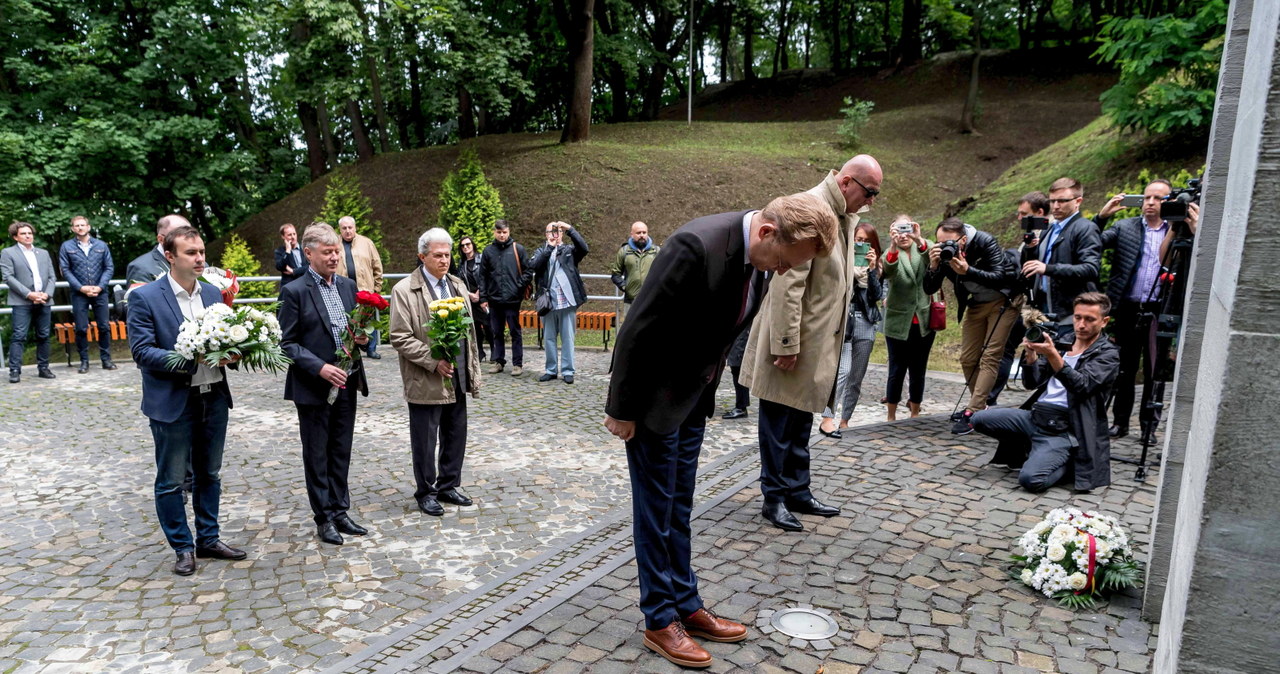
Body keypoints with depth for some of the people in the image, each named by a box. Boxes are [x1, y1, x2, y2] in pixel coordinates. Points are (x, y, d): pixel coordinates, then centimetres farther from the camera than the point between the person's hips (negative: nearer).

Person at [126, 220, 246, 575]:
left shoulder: (213, 293, 7)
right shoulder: (145, 298, -10)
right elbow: (142, 352, -15)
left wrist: (231, 353, -9)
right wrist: (191, 358, -26)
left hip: (214, 398, 5)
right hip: (172, 402, -5)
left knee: (209, 474, 17)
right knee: (171, 480, 8)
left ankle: (208, 539, 31)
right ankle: (183, 547, 23)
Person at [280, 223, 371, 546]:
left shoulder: (348, 285, 8)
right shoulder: (294, 291, -9)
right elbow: (288, 343, -10)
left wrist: (362, 337, -6)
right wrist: (320, 368, -21)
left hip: (346, 383, 5)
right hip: (313, 387, -5)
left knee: (341, 452, 14)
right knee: (317, 455, 7)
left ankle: (339, 511, 26)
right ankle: (324, 519, 19)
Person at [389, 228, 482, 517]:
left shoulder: (458, 285, 10)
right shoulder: (404, 290, -9)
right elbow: (400, 338, -13)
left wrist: (473, 372, 11)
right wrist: (433, 361, -20)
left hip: (457, 379, 6)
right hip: (426, 383, -6)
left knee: (456, 437, 15)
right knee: (425, 441, 7)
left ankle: (448, 486, 31)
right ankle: (426, 492, 23)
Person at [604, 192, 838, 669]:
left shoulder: (758, 256, -3)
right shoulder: (697, 246, -29)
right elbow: (639, 330, -24)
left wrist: (709, 392, 15)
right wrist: (623, 409, -17)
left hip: (694, 396, 8)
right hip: (656, 396, -8)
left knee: (678, 508, 17)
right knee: (656, 510, 4)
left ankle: (686, 607, 29)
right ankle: (660, 622, 18)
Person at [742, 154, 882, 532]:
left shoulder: (846, 215, 12)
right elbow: (788, 283, -23)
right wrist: (786, 344, -23)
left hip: (821, 341, 9)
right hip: (793, 339, -9)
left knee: (801, 422, 18)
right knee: (779, 422, 4)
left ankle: (797, 491, 29)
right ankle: (774, 498, 16)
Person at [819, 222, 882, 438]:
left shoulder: (876, 265, 13)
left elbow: (878, 295, 3)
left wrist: (872, 269, -8)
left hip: (866, 323, 4)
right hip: (843, 320, -4)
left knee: (857, 378, 5)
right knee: (842, 371, -18)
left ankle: (845, 422, 13)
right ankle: (827, 419, -16)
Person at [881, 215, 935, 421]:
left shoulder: (923, 248, 3)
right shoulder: (891, 253, -3)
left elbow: (932, 259, -22)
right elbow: (887, 272, -27)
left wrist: (919, 240, -42)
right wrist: (894, 246, -46)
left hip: (923, 323, 2)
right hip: (898, 324, -2)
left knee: (918, 371, 11)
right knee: (897, 372, 2)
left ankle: (915, 415, 23)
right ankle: (891, 418, 12)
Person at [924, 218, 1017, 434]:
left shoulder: (986, 243, -27)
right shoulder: (943, 253, -14)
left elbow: (999, 277, -33)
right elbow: (929, 289, -15)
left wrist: (967, 271, -47)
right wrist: (933, 267, -34)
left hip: (1002, 300, -6)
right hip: (975, 303, 6)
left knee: (990, 357, -13)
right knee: (968, 358, 7)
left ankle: (972, 413, -18)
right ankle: (980, 407, 23)